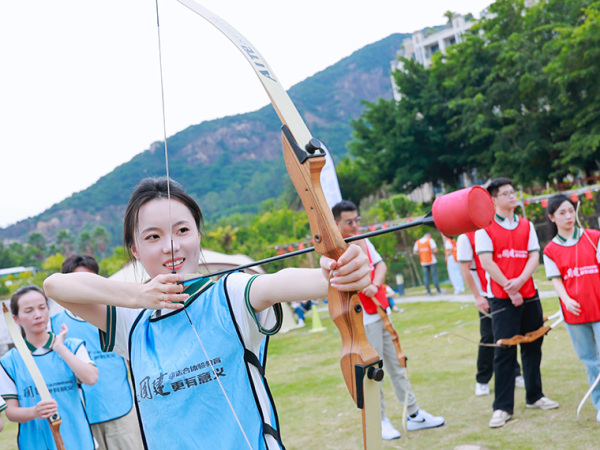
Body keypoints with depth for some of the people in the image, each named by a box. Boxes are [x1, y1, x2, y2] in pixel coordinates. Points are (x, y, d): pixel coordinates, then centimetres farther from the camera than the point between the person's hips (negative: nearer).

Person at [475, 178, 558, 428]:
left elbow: (534, 256, 4)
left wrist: (520, 281, -13)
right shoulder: (485, 228, -2)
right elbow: (486, 262, -9)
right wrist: (509, 289, -11)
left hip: (529, 295, 5)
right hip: (501, 298, -5)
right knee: (504, 351, -4)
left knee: (533, 346, 11)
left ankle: (534, 396, 27)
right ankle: (502, 407, 1)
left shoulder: (526, 226, 12)